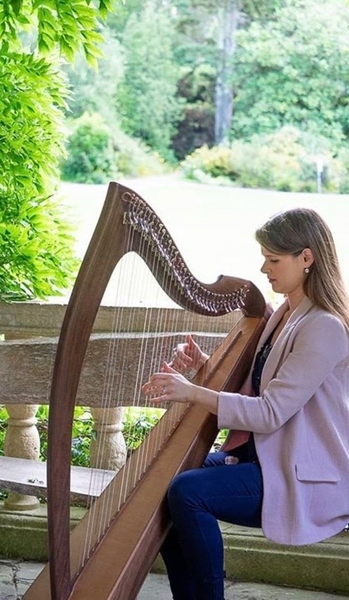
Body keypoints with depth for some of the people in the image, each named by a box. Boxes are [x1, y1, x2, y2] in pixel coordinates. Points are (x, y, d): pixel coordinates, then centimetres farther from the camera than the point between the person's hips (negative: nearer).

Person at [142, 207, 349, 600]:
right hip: (262, 453, 9)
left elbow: (271, 412, -23)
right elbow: (253, 386, 16)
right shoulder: (282, 315, 10)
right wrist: (204, 364, -2)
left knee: (187, 492, -27)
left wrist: (193, 393, -27)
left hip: (303, 477, -9)